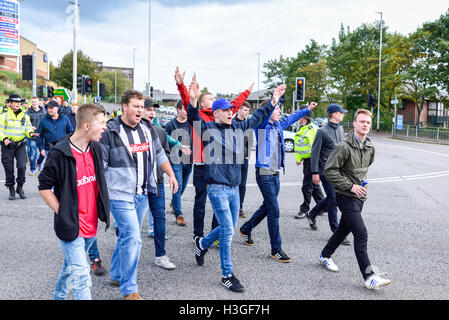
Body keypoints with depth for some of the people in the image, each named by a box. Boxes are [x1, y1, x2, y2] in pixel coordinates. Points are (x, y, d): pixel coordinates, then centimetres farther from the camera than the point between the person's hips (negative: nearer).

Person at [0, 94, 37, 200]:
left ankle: (20, 188, 9)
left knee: (22, 166, -10)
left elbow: (28, 130, 11)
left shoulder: (25, 116, 10)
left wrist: (30, 133, -12)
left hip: (20, 145, 1)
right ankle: (11, 190, 15)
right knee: (9, 169, 2)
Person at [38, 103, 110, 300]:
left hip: (91, 225, 7)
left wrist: (101, 209, 12)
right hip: (71, 226, -7)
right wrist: (63, 213, -13)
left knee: (71, 266, 24)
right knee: (81, 276, -6)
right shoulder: (60, 153, -17)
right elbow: (44, 187, -11)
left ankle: (59, 295, 46)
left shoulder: (95, 149, 4)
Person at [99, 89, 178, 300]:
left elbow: (159, 154, 21)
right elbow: (100, 163, -9)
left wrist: (171, 174, 15)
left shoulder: (147, 129, 11)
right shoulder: (110, 131, -9)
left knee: (126, 235, 17)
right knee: (132, 238, -11)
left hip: (142, 194, 7)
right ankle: (129, 290, 0)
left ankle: (116, 275, 35)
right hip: (121, 194, -7)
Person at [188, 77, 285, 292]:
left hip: (234, 187, 7)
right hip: (217, 187, -7)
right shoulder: (208, 128, -6)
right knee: (227, 230, -7)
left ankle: (202, 244, 45)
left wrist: (273, 101, 25)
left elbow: (257, 118, 24)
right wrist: (193, 101, -43)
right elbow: (194, 119, -25)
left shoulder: (238, 128, 12)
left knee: (229, 228, 17)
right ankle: (227, 275, 6)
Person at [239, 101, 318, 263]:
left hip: (275, 174, 9)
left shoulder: (278, 125, 14)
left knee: (267, 207, 19)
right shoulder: (262, 125, -8)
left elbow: (291, 118, 31)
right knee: (273, 211, -7)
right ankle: (276, 249, 1)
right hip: (264, 174, -8)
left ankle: (246, 229, 40)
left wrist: (308, 109, 41)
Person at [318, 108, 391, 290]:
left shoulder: (370, 148, 7)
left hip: (359, 197, 8)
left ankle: (325, 256, 41)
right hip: (346, 197, -8)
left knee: (344, 229, 19)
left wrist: (362, 183, 15)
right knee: (361, 233, -12)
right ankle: (369, 276, -9)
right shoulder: (344, 147, -16)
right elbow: (329, 170, -17)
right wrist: (350, 186, -18)